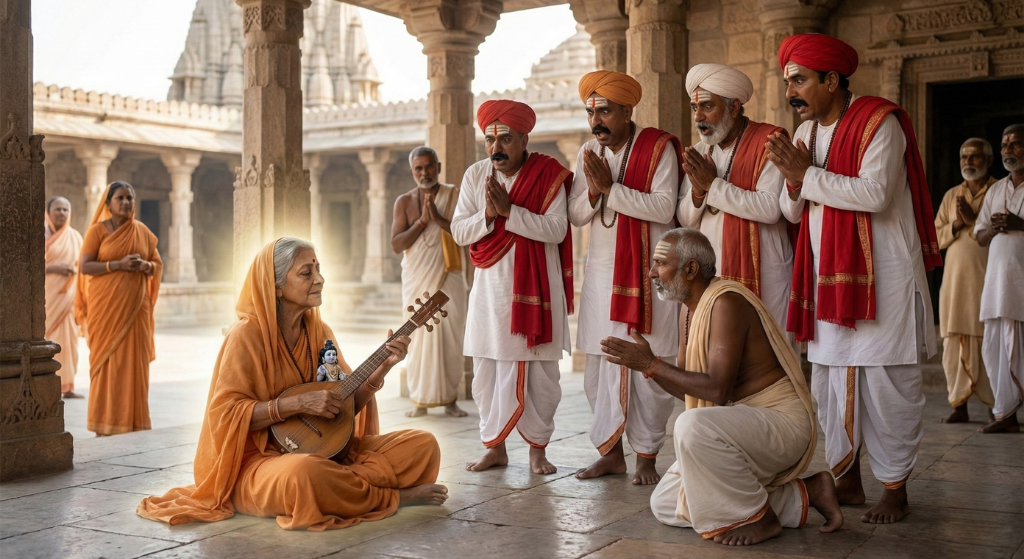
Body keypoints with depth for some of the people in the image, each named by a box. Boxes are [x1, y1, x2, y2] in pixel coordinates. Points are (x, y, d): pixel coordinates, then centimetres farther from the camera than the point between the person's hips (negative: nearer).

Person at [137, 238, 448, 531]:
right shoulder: (248, 335, -12)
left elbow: (346, 401, 6)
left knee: (423, 445, -6)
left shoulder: (318, 331, 7)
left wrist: (383, 367, -10)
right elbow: (224, 414, -17)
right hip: (262, 456, -6)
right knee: (303, 474, -42)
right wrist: (296, 403, -24)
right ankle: (393, 497, -17)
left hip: (323, 447, 6)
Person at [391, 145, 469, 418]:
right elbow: (396, 245, -3)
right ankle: (420, 400, 6)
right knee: (418, 337, 0)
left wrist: (438, 218, -18)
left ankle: (450, 399, 5)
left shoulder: (455, 196, 2)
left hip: (449, 278, -1)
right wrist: (422, 221, -12)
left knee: (452, 337, -3)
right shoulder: (404, 201, 6)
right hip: (417, 280, 1)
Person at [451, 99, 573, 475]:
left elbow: (556, 230, -16)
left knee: (541, 372, 2)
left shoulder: (548, 175, -6)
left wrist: (509, 210, -22)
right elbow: (459, 232, 1)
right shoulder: (475, 175, 3)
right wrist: (487, 214, -17)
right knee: (488, 370, 5)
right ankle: (494, 446, 17)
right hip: (490, 287, 3)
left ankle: (538, 447, 16)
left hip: (536, 287, -2)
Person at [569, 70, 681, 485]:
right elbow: (576, 215, 8)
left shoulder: (658, 147, -6)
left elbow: (663, 208, -17)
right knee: (599, 367, 7)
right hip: (601, 271, 5)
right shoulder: (588, 153, 11)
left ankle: (646, 457, 7)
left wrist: (610, 187, -18)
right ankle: (611, 451, 18)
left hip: (647, 271, -5)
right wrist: (593, 191, -12)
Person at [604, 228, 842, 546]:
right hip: (742, 426, 10)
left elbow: (717, 390, -28)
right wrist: (647, 367, -4)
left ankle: (759, 518, -10)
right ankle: (801, 497, 10)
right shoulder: (692, 313, 8)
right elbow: (691, 391, 10)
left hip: (781, 422, -10)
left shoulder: (726, 302, -20)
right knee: (664, 505, 6)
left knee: (693, 425, -37)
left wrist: (652, 364, -21)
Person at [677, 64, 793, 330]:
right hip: (708, 276, 6)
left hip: (762, 276, -5)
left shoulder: (768, 141, -7)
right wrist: (697, 191, -10)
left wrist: (713, 185, -16)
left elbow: (771, 208, -20)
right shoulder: (699, 152, 13)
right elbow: (684, 220, 11)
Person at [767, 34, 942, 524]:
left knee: (885, 384, -2)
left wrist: (806, 175, -17)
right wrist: (793, 180, -9)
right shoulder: (807, 131, 12)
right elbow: (793, 211, 13)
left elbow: (875, 193, -24)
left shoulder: (879, 122, -9)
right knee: (829, 382, 10)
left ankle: (895, 489, 10)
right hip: (827, 276, 7)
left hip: (881, 276, -7)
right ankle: (846, 480, 22)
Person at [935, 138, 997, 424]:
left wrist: (974, 219, -12)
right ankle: (959, 405, 5)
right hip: (955, 279, 4)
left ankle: (998, 406, 1)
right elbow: (936, 236, 14)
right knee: (955, 342, 1)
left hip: (987, 278, -4)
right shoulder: (951, 195, 19)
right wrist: (956, 224, -4)